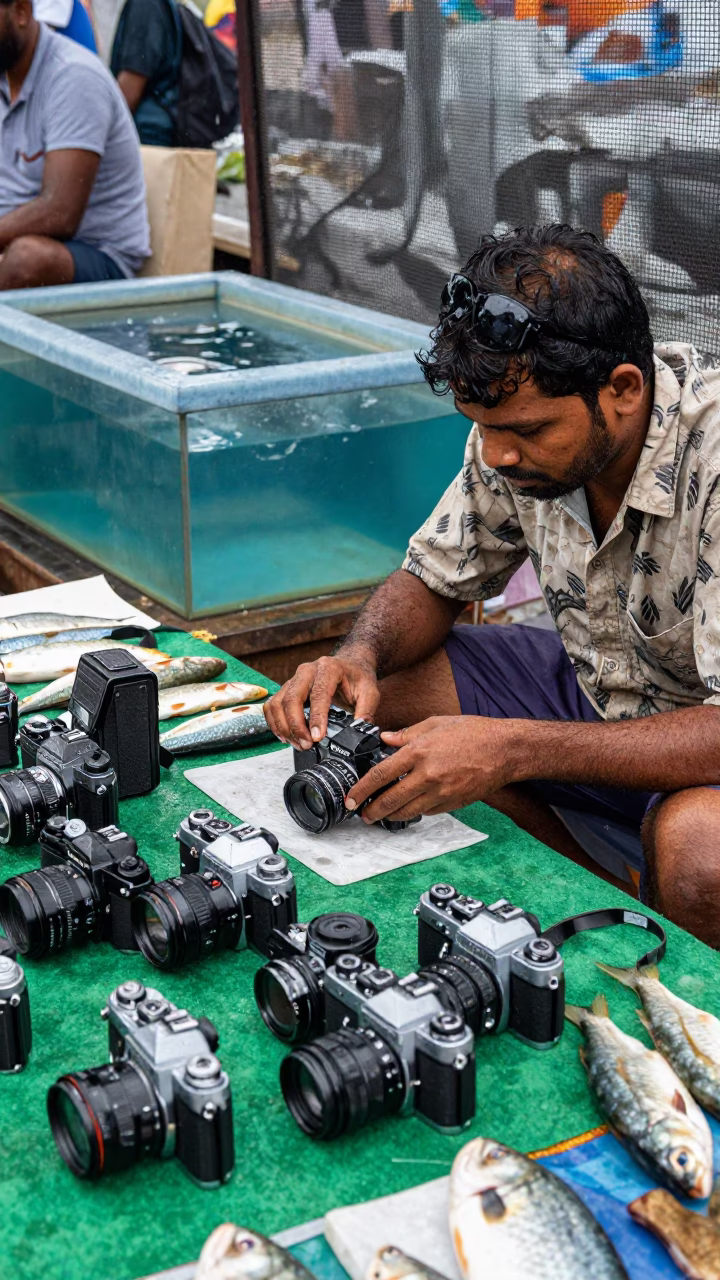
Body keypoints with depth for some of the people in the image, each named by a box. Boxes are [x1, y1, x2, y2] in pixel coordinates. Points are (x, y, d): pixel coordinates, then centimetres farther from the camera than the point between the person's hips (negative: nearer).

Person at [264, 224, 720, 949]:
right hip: (596, 692, 7)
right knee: (362, 698, -4)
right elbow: (433, 579, 4)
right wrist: (360, 656, -18)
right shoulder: (518, 426, -10)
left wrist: (514, 750, -38)